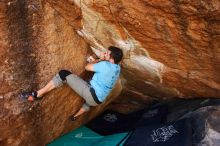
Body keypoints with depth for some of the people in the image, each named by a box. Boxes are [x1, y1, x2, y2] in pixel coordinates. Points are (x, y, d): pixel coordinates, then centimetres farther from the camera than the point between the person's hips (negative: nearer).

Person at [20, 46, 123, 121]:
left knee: (64, 74, -10)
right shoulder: (117, 68, 6)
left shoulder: (106, 65, -18)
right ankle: (75, 116, 70)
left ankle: (37, 94, -9)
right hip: (97, 100, 8)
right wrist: (101, 60, 12)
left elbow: (87, 67, -5)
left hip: (90, 92, -8)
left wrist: (100, 59, 6)